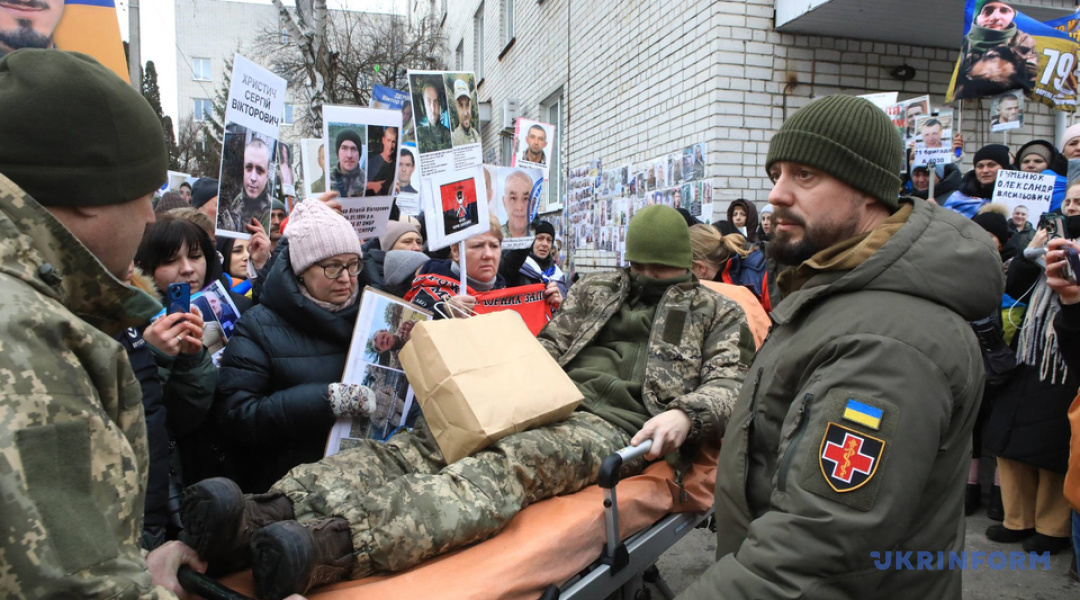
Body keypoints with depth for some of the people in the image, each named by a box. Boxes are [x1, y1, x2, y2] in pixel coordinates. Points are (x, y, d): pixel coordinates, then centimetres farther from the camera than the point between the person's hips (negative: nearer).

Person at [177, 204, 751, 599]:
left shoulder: (716, 313, 17)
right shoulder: (593, 291, 27)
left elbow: (731, 387, 5)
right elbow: (543, 350, 27)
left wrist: (683, 413, -17)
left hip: (615, 424, -5)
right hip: (547, 404, 6)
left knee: (509, 464, -37)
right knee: (422, 442, -22)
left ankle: (334, 542, -59)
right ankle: (267, 509, -40)